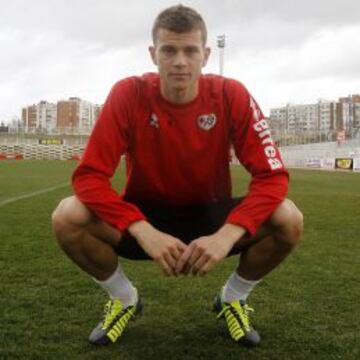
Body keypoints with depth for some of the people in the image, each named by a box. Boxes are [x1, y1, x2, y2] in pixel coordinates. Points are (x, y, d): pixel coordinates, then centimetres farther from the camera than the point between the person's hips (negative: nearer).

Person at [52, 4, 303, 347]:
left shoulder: (232, 96, -16)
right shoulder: (128, 94, -18)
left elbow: (272, 176, -18)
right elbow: (89, 176, -22)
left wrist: (227, 234, -34)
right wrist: (143, 231, -36)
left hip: (209, 215, 1)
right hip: (144, 216, 0)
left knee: (288, 220, -25)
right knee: (67, 217, -26)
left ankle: (233, 297, 6)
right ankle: (124, 298, 4)